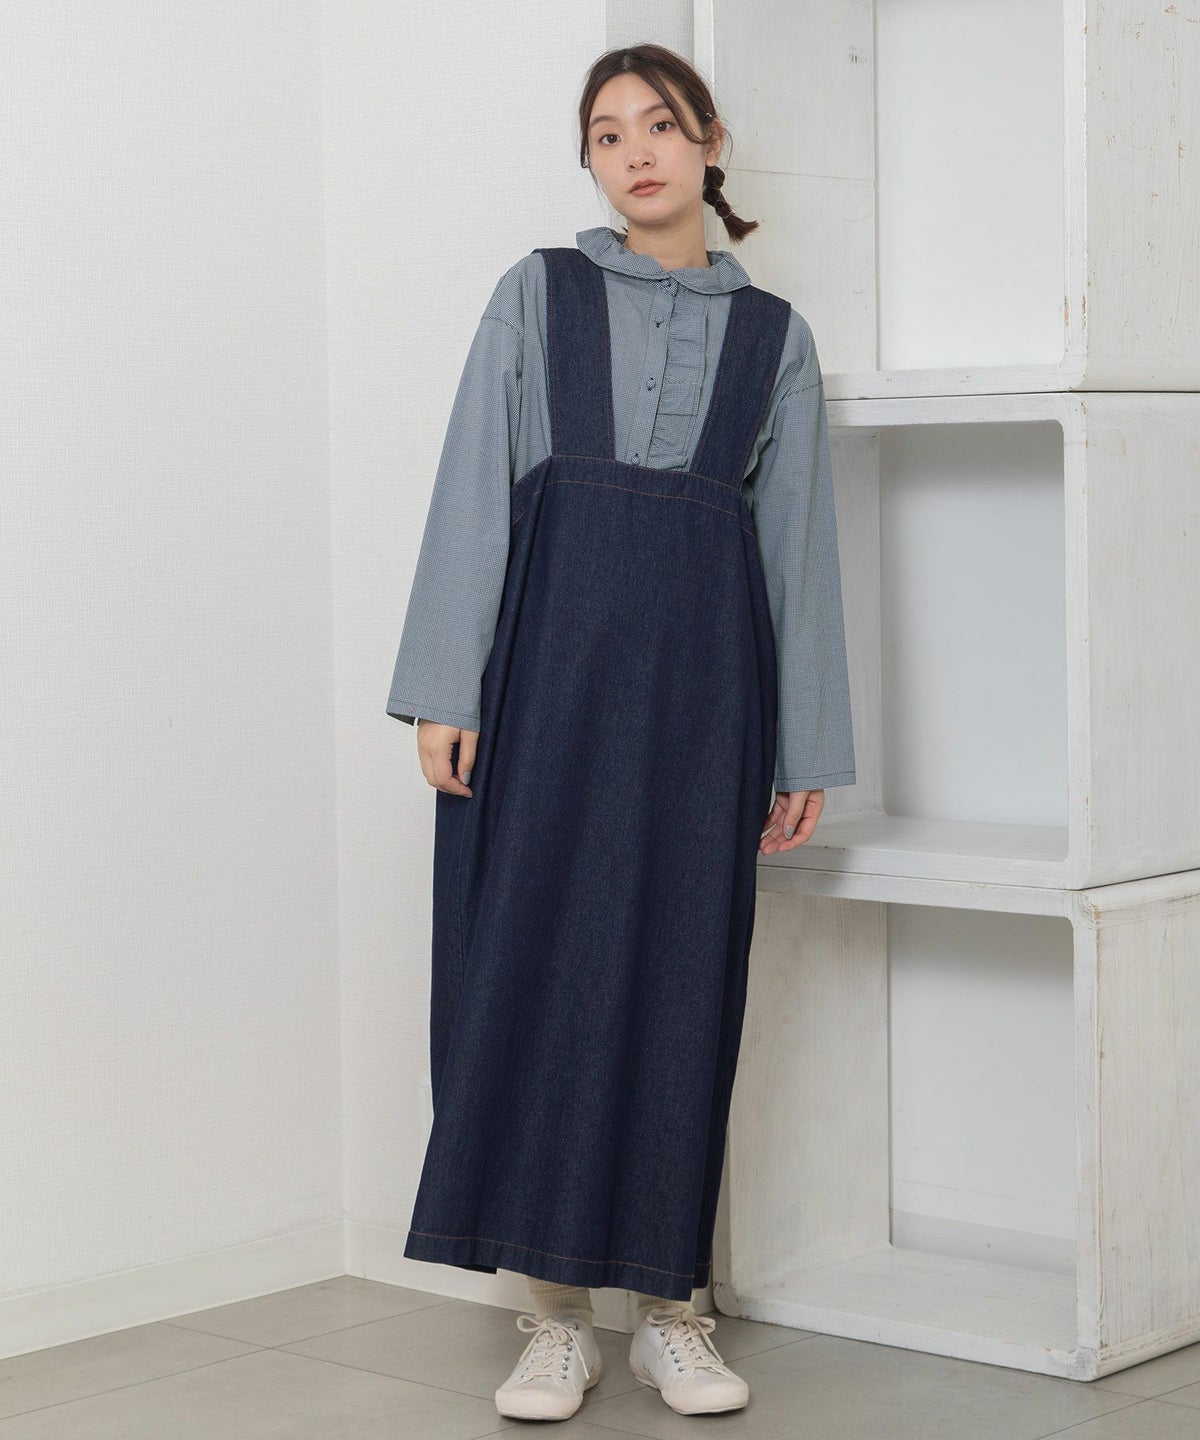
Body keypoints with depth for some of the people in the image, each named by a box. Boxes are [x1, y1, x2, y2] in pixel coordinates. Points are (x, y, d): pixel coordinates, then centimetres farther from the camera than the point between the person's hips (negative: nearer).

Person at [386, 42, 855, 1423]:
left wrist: (806, 747, 6)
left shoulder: (772, 331, 12)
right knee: (536, 969, -3)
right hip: (552, 650, -1)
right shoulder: (539, 293, 8)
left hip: (701, 675, 1)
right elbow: (473, 490, 2)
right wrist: (446, 690, -8)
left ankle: (670, 1309, 14)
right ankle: (555, 1317, 6)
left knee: (682, 982, 3)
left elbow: (797, 537, 10)